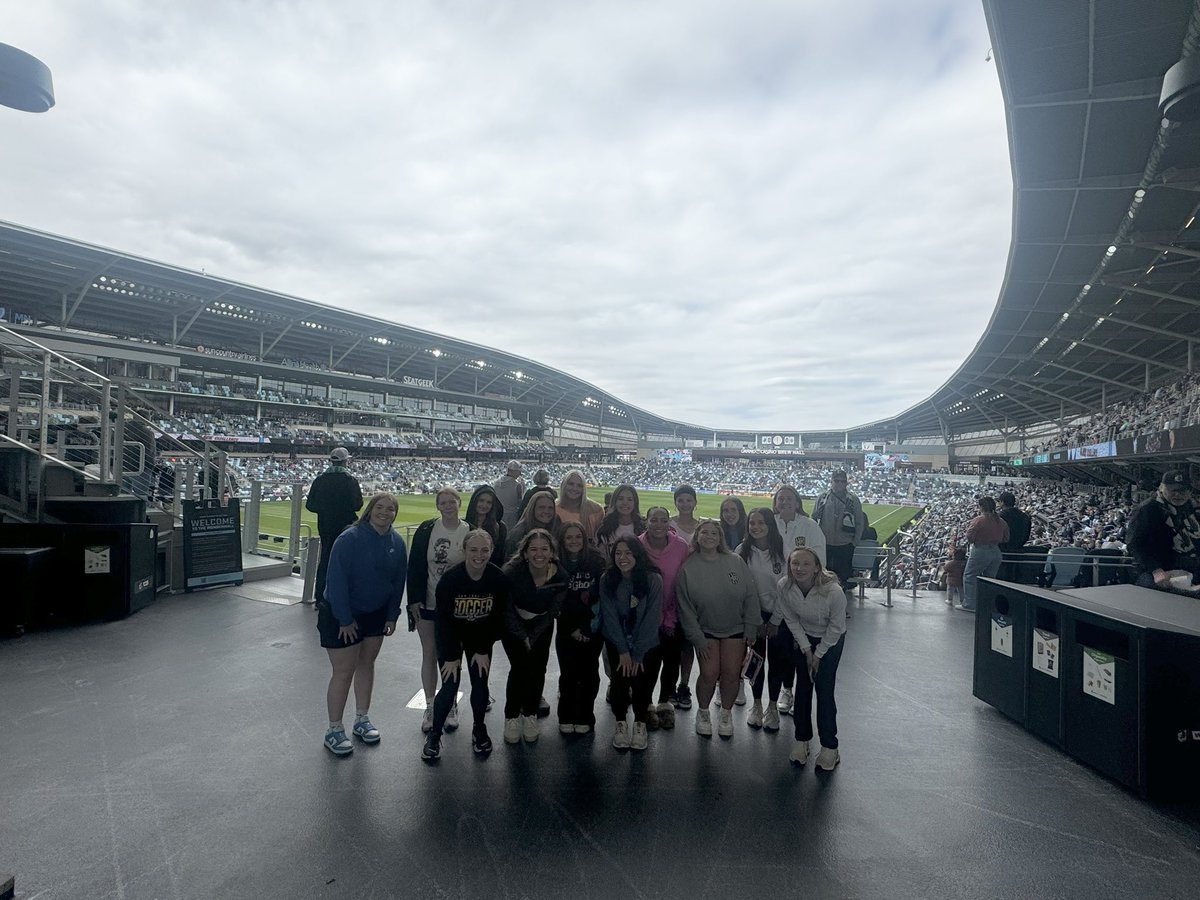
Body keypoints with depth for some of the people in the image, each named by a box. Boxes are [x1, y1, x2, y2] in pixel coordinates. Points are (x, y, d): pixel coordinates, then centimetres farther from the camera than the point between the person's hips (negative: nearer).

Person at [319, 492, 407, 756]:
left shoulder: (397, 543, -5)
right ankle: (334, 731, 17)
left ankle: (362, 720, 32)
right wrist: (345, 619, -19)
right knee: (344, 672, 1)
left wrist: (392, 616, 1)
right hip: (342, 615, -5)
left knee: (366, 665, 16)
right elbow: (337, 581, -22)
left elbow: (398, 581, 3)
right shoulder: (350, 539, -23)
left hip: (376, 613, 5)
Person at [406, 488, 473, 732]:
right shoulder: (427, 530, -6)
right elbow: (415, 566, -2)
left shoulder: (470, 533, -8)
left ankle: (451, 705, 29)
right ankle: (430, 707, 25)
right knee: (429, 654, 10)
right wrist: (414, 599, -7)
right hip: (428, 603, 1)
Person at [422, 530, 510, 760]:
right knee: (449, 688, -7)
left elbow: (497, 619, -10)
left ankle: (479, 730, 25)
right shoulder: (449, 578, -27)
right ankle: (434, 735, 16)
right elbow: (444, 620, -18)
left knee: (480, 685, 0)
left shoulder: (499, 579, -21)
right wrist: (451, 656, -14)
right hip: (450, 637, -2)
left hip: (481, 638, 2)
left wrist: (484, 651, -7)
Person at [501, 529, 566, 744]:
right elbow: (507, 609, -17)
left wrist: (532, 637, -11)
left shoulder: (559, 576, -22)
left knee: (537, 668, -4)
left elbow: (553, 611, -11)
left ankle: (530, 715, 15)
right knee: (520, 667, -11)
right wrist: (523, 637, -16)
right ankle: (512, 717, 6)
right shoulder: (512, 571, -28)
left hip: (542, 625, 2)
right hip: (513, 624, -2)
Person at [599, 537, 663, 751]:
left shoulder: (654, 580, -18)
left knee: (642, 681, -9)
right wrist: (624, 651, -13)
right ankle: (621, 722, 16)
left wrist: (637, 653, -14)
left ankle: (640, 723, 17)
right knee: (620, 681, -9)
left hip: (647, 643, -1)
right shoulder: (607, 581, -12)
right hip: (617, 643, 1)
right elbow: (610, 617, -10)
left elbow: (652, 619, -16)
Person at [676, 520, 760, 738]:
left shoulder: (735, 562, -8)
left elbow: (750, 597, -4)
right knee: (709, 674, -8)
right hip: (705, 631, -1)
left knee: (731, 673, -1)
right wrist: (698, 639, -8)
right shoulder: (687, 568, -9)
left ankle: (726, 713, 26)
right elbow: (685, 607, -6)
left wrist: (750, 630, -5)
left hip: (735, 628, 1)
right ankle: (703, 712, 19)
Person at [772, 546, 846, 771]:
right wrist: (806, 649, -8)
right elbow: (791, 619, -8)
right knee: (803, 687, 6)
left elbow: (836, 627, -18)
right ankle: (802, 740, 21)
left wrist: (818, 653, -10)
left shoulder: (833, 591, -34)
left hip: (830, 640, -3)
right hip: (802, 637, 3)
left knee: (824, 689, -5)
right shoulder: (784, 586, -24)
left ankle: (829, 746, 10)